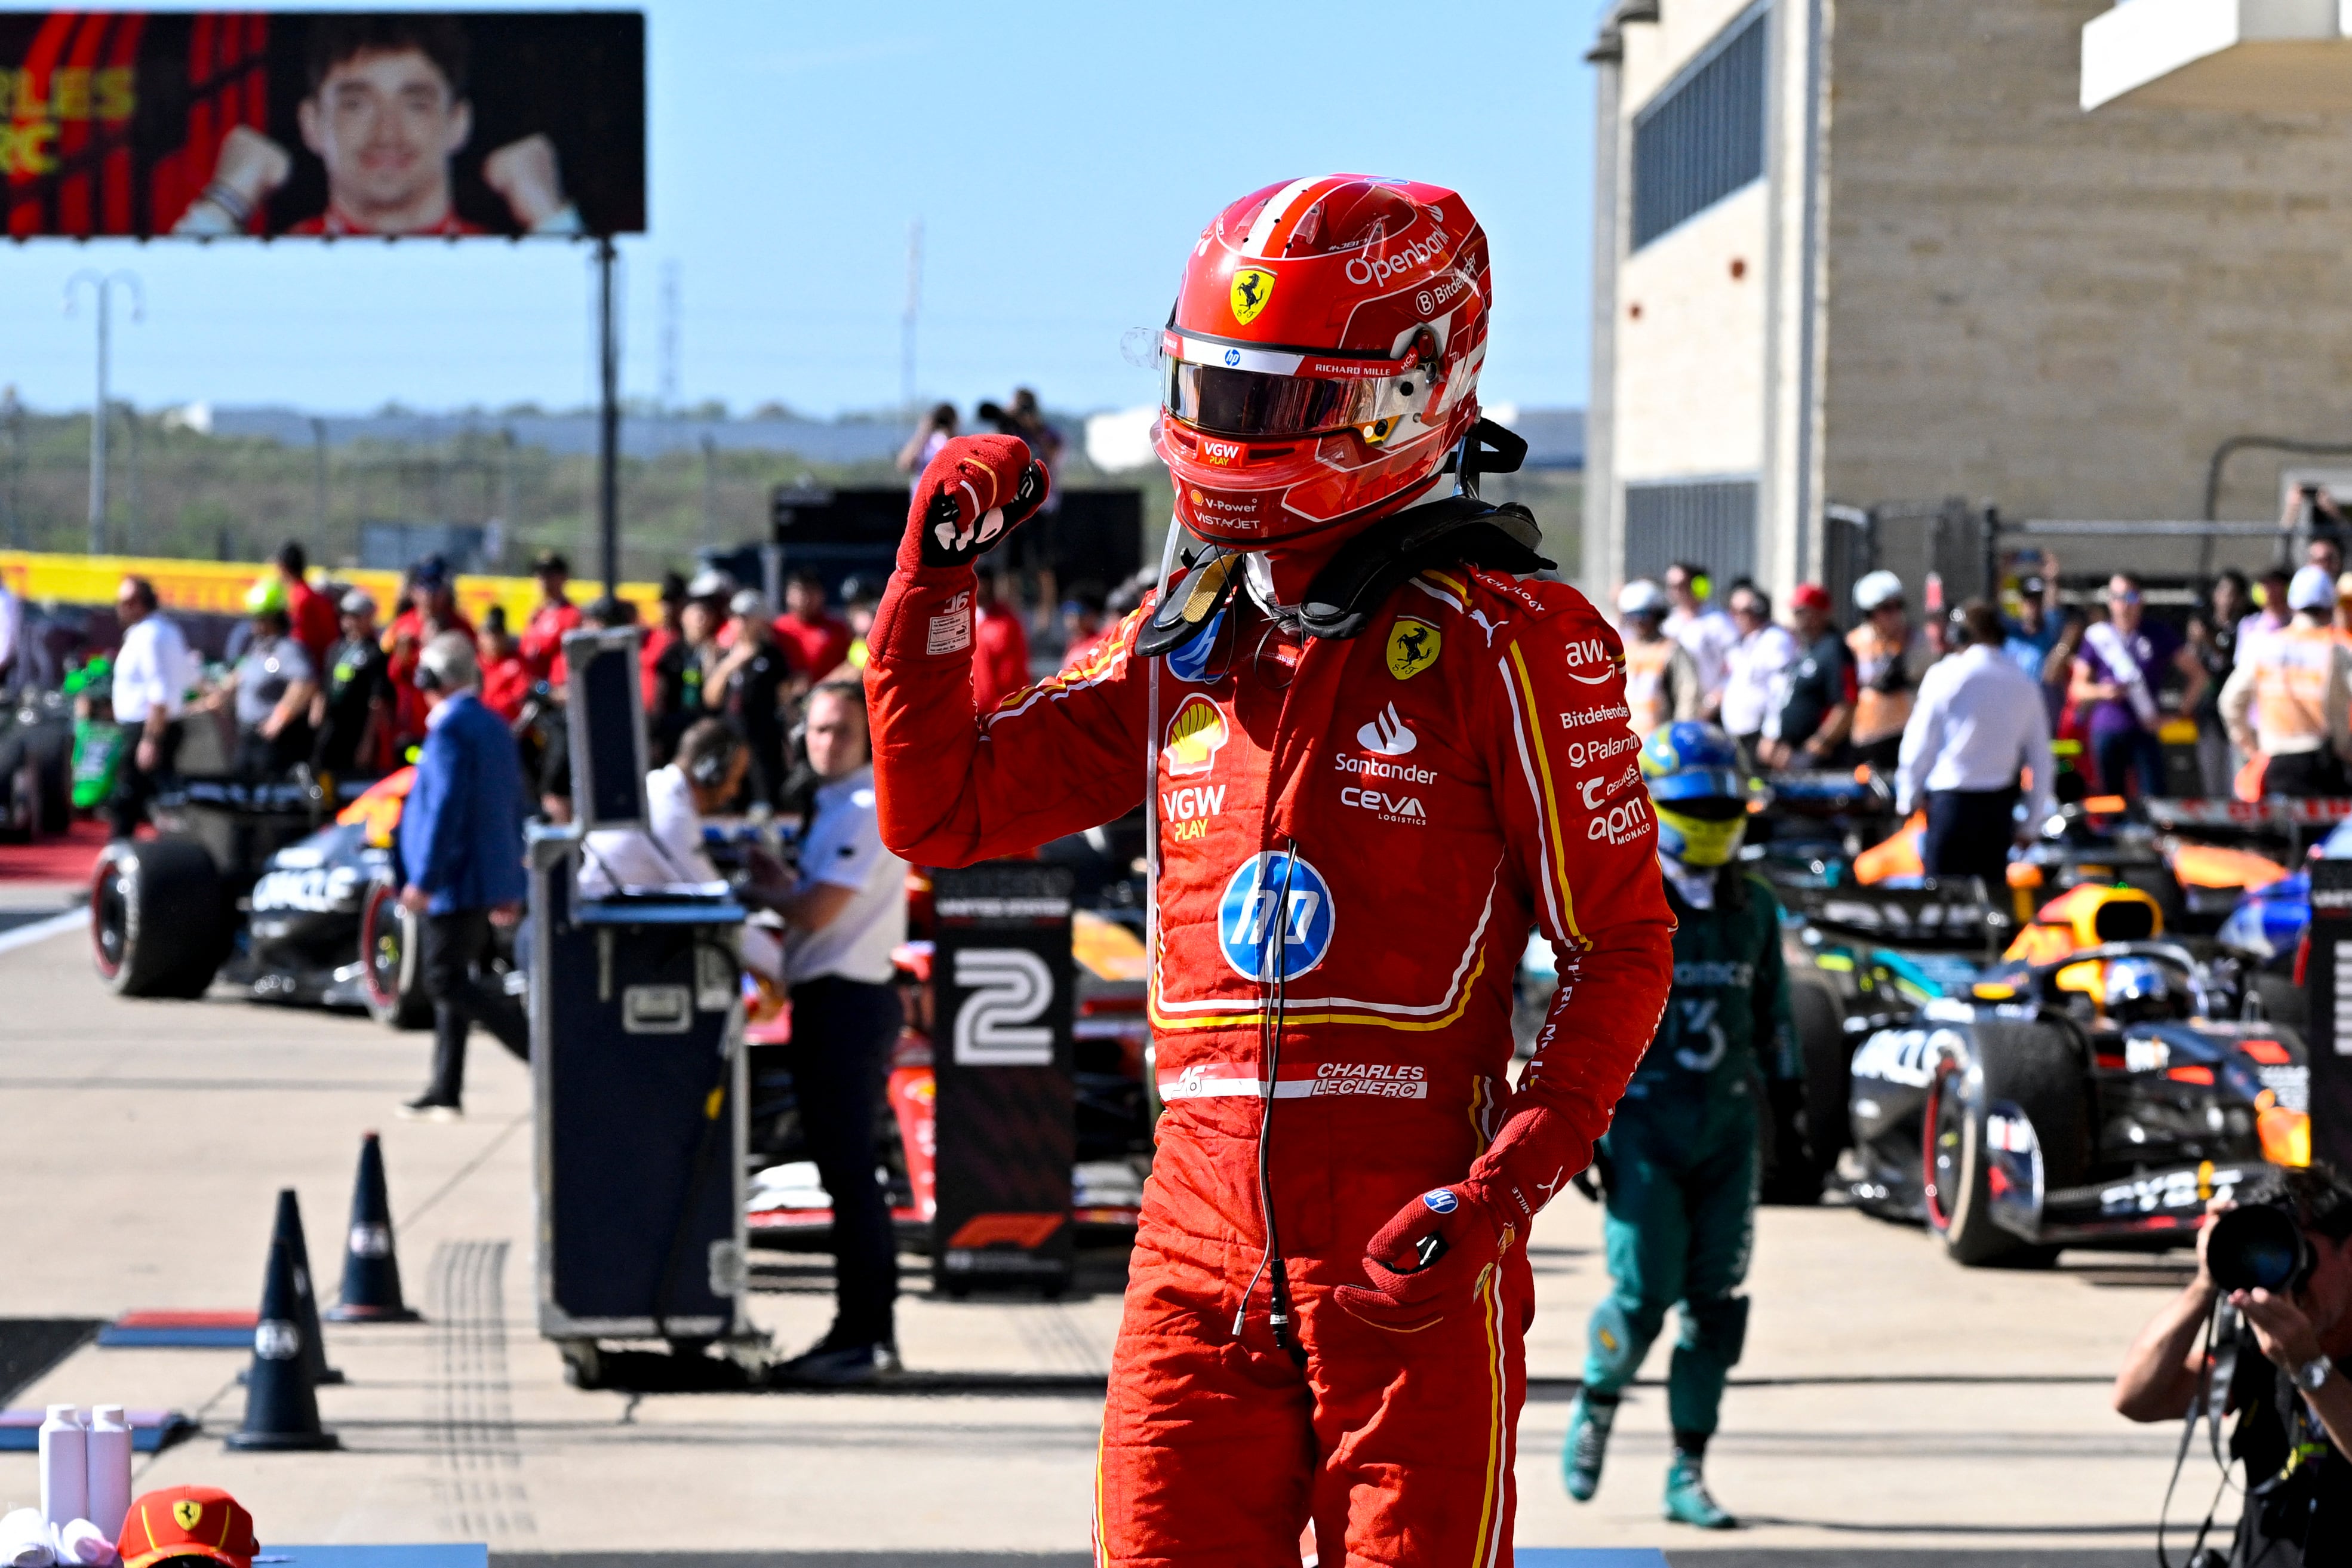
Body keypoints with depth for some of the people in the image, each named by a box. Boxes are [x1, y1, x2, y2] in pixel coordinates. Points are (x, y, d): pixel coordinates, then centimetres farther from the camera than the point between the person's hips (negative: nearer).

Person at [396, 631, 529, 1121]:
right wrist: (510, 887, 22)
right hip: (490, 878, 10)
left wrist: (424, 879, -19)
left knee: (446, 980, -8)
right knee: (452, 979, 12)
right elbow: (514, 809, 18)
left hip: (458, 878, -10)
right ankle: (445, 1091, 14)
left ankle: (539, 1044, -16)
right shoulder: (495, 728, 15)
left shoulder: (450, 730, -14)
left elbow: (446, 808, -21)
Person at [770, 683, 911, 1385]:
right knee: (840, 1169, 12)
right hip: (823, 1000, 10)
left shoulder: (870, 811, -13)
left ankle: (869, 1337, -9)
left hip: (849, 1002, -10)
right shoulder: (835, 807, 18)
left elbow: (816, 912, -18)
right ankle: (854, 1329, 16)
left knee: (850, 1170, -10)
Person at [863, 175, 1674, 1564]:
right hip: (1200, 1237, 5)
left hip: (1409, 1254, -5)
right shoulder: (1182, 645, 13)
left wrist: (1504, 1190, -14)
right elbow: (936, 813, 18)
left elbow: (1622, 949, -4)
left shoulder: (1501, 642, -5)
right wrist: (937, 568, 8)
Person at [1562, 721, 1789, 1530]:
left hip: (1728, 1128, 4)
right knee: (1644, 1294, -10)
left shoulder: (1754, 907, 10)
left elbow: (1772, 1013, 18)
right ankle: (1596, 1403, 20)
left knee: (1714, 1303, 1)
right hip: (1644, 1123, -4)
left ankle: (1688, 1471, 9)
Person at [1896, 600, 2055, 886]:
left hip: (1950, 800, -4)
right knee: (1993, 887, 11)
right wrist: (2031, 822, 17)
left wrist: (1908, 798, 7)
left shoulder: (1945, 675, -5)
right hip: (1999, 803, 4)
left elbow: (1920, 742, -4)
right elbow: (2040, 758, 10)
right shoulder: (2025, 684, 7)